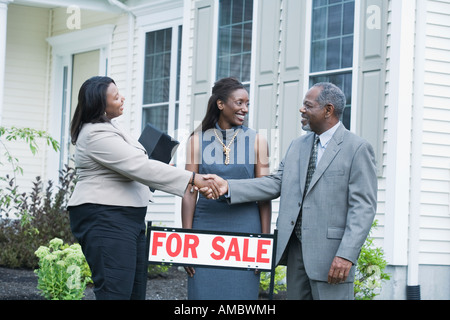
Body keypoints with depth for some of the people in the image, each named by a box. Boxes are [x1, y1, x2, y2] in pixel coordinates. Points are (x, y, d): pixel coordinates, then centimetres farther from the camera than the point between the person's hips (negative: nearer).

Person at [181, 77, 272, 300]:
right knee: (203, 292, 0)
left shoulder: (256, 141, 3)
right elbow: (190, 192, 3)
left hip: (244, 230, 0)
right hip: (206, 227, 0)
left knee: (240, 294, 0)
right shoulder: (198, 140, 5)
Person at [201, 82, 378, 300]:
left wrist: (346, 255, -21)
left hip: (330, 253, -7)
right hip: (296, 249, 7)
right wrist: (228, 187, -5)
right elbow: (276, 183, 9)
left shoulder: (357, 149, -6)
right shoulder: (297, 146, 16)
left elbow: (363, 207, -12)